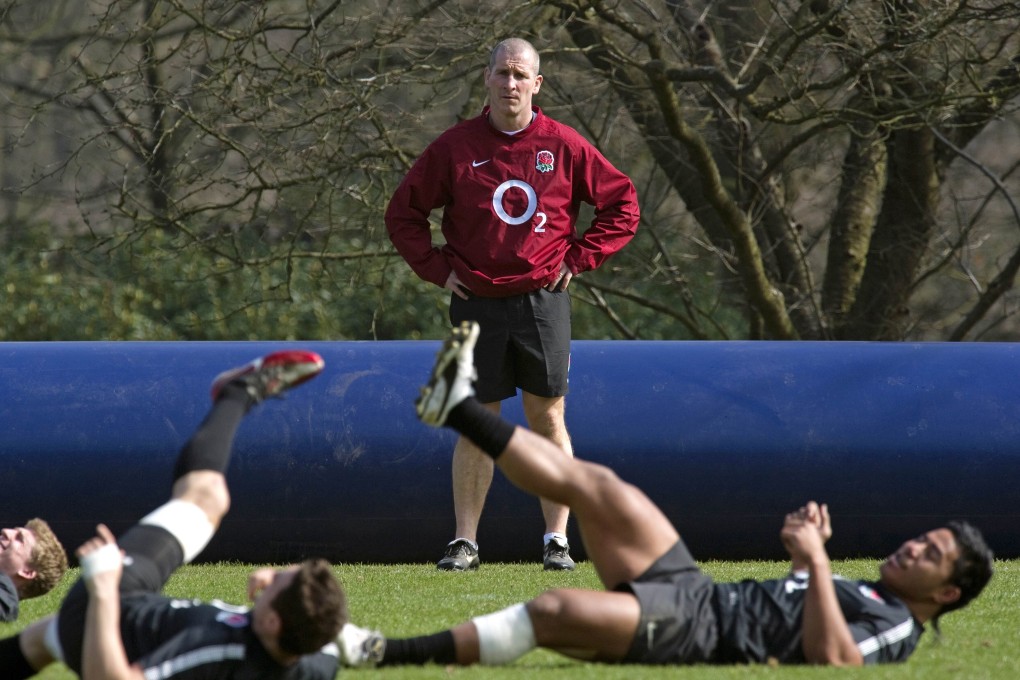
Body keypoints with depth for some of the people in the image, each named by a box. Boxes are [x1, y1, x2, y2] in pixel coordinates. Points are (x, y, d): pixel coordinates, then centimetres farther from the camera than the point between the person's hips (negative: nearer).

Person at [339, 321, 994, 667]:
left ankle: (389, 655, -23)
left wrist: (817, 563, -24)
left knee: (553, 611, -28)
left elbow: (830, 658, -29)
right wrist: (812, 550, 18)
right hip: (696, 589, 10)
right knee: (595, 485, 6)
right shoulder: (864, 592, 22)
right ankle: (459, 405, 14)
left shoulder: (895, 627, -8)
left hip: (694, 631, -10)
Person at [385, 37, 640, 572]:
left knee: (548, 419, 1)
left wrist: (577, 260, 2)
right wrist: (437, 268, 2)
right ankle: (464, 542, 6)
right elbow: (403, 213, 11)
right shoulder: (455, 147, 3)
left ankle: (557, 541, 6)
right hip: (476, 303, 0)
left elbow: (621, 207, 10)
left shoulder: (564, 146, 2)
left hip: (543, 301, 0)